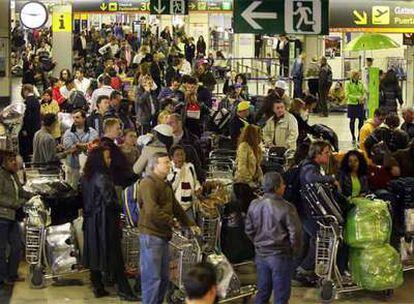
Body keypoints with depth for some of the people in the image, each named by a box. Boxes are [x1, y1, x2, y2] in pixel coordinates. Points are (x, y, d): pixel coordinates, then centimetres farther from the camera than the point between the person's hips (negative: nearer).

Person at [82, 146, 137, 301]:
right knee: (113, 255, -4)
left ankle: (98, 288, 16)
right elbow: (109, 200, -20)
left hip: (90, 221, 9)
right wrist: (119, 208, -4)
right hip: (104, 221, -9)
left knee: (94, 253, 11)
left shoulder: (87, 177, 9)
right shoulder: (101, 177, -18)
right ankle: (124, 291, 0)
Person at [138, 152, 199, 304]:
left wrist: (190, 224, 25)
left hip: (163, 235, 10)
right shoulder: (148, 183, -14)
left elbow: (175, 206, 28)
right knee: (152, 278, -7)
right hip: (151, 235, -10)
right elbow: (152, 210, -24)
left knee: (164, 277, 14)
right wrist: (171, 222, -13)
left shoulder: (165, 185, 19)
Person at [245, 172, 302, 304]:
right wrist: (295, 252, 0)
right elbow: (295, 233, -16)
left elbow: (249, 230, 6)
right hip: (281, 256, -5)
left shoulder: (254, 205, -3)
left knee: (262, 292, 17)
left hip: (261, 255, 5)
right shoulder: (286, 208, -20)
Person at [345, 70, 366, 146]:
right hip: (352, 104, -4)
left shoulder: (360, 83, 8)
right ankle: (353, 138, 15)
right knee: (352, 120, 4)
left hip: (360, 104, 4)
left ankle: (359, 137, 13)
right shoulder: (348, 83, -5)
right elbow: (347, 94, -11)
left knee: (361, 120, 0)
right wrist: (357, 98, -19)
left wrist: (363, 98, -12)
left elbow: (364, 92, 10)